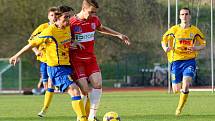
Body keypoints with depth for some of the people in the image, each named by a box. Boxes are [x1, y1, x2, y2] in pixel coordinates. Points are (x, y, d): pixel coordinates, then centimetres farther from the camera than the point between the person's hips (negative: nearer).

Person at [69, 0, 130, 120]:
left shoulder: (94, 20, 4)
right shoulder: (71, 23, -14)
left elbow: (101, 28, 27)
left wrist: (119, 35, 28)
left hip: (90, 58, 5)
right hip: (76, 60, -5)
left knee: (97, 84, -11)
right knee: (85, 90, -14)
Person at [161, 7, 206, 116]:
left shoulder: (195, 30, 1)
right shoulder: (174, 30, -1)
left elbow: (203, 44, 11)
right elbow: (164, 40, 11)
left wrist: (195, 48, -11)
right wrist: (166, 48, -12)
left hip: (189, 61, -1)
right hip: (176, 61, 1)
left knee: (185, 85, -23)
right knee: (176, 90, 4)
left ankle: (179, 108, -6)